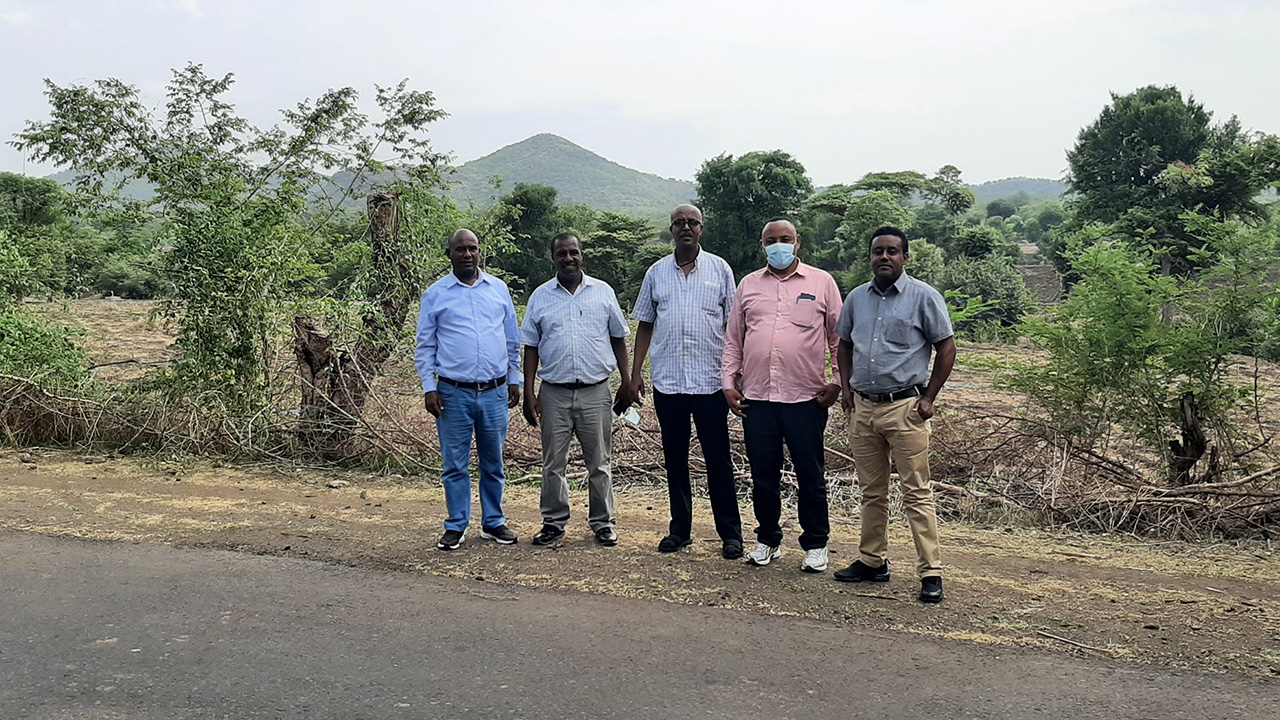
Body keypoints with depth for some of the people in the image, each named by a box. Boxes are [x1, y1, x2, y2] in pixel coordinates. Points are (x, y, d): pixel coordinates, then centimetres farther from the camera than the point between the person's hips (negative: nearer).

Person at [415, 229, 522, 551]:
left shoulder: (499, 289, 8)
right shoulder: (435, 294, 2)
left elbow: (512, 339, 14)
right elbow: (425, 346, 4)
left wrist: (514, 380, 13)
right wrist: (428, 388, -3)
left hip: (495, 392, 2)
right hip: (453, 394, -2)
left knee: (494, 463, 11)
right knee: (455, 465, 5)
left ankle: (494, 523, 23)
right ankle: (456, 527, 16)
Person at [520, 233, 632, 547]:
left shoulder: (603, 292, 5)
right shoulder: (541, 296, 6)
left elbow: (618, 338, 10)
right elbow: (531, 347, 7)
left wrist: (627, 383, 6)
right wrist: (529, 392, 1)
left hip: (595, 391, 0)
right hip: (554, 393, 1)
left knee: (599, 462, 7)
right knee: (553, 463, 7)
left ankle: (602, 522, 18)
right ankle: (554, 521, 20)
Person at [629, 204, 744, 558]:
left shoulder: (719, 269, 4)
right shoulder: (657, 272, 10)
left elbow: (733, 324, 4)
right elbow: (645, 325, 13)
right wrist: (635, 372, 7)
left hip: (710, 381, -3)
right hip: (667, 381, 3)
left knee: (718, 461, 1)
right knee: (675, 460, 10)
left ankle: (730, 535, 10)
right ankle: (680, 531, 20)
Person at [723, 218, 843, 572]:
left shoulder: (821, 282, 5)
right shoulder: (748, 285, 13)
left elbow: (839, 337, 6)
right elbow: (733, 339, 15)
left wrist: (837, 381, -2)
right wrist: (729, 383, 8)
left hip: (806, 397, -2)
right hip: (756, 398, 3)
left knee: (810, 475, 5)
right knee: (763, 474, 9)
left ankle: (816, 545, 19)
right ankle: (768, 540, 24)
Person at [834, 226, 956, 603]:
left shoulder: (925, 297, -3)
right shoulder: (857, 298, 11)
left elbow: (946, 347, -2)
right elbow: (844, 344, 22)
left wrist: (929, 397, -6)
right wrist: (846, 387, 11)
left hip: (904, 407, -5)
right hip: (863, 407, 5)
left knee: (917, 493, -4)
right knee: (871, 492, 13)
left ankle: (931, 572, 1)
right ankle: (873, 561, 24)